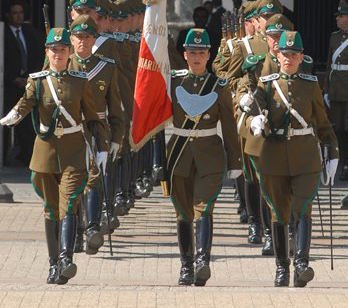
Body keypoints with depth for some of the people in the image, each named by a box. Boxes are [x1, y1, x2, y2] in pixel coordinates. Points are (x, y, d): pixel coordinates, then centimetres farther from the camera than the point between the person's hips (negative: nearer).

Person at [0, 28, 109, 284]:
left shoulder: (81, 82, 4)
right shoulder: (37, 81, 3)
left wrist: (103, 148, 0)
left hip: (73, 152, -2)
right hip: (46, 150, 2)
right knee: (51, 210, 7)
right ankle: (54, 264, 13)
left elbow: (93, 118, 8)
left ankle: (66, 259, -27)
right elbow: (26, 102, -16)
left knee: (68, 206, -15)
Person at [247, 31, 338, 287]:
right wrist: (256, 123, -32)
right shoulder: (266, 84, 3)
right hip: (275, 158, 1)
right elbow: (255, 114, -8)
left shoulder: (311, 85, 5)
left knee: (303, 209, -16)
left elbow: (323, 124, 10)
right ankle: (282, 268, 15)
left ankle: (302, 262, -26)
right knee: (279, 213, 7)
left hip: (306, 158, -1)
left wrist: (333, 155, 5)